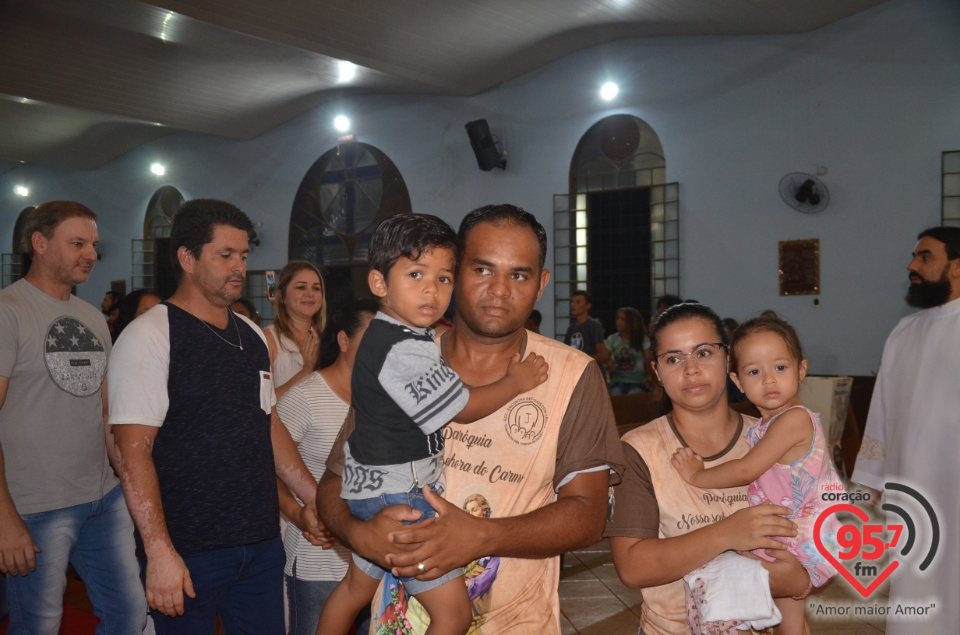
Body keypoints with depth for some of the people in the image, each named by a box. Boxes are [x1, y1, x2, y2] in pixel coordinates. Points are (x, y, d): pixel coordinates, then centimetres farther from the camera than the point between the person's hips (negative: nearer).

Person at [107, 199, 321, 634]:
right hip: (187, 550, -6)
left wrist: (316, 499, 11)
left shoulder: (252, 336, 11)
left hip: (262, 544, 6)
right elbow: (133, 451, -15)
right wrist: (159, 551, -20)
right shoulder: (148, 337, -10)